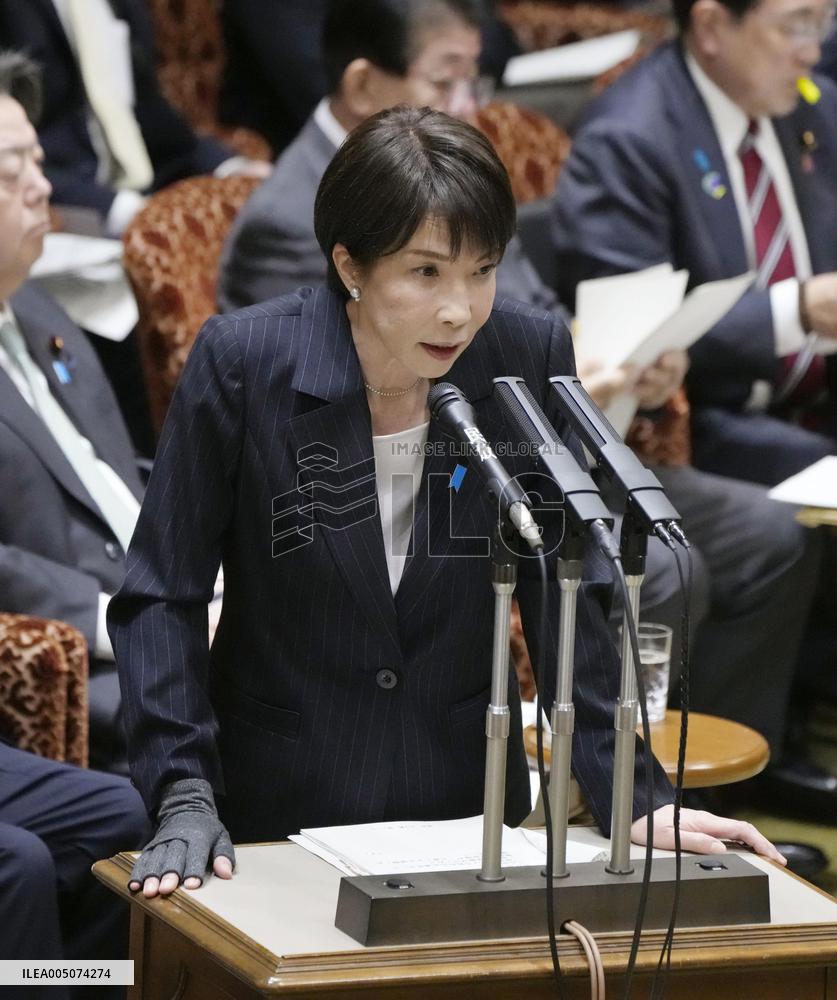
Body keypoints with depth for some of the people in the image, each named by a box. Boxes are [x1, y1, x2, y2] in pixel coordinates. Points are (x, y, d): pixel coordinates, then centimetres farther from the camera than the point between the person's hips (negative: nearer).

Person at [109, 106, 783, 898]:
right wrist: (184, 796, -15)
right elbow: (161, 597, -6)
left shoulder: (530, 358, -7)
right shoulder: (240, 363, -13)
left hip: (469, 803, 2)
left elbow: (562, 597, 0)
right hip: (275, 812, -2)